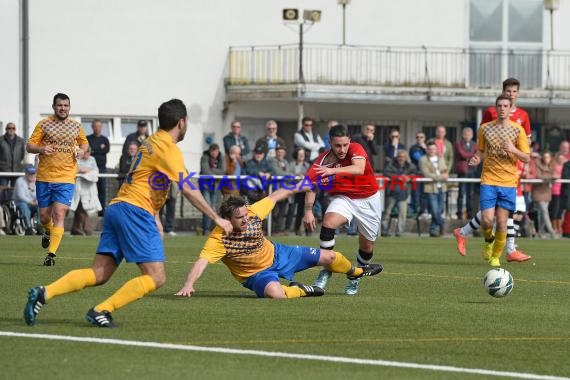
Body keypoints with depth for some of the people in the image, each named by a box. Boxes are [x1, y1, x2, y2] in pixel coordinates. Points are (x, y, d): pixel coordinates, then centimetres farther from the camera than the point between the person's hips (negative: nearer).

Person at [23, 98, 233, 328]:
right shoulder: (168, 149, -6)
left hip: (116, 208, 9)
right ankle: (101, 311, -15)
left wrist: (155, 218, 27)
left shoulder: (151, 142, 22)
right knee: (156, 278, -9)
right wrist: (216, 218, -8)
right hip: (135, 211, -9)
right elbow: (187, 189, -13)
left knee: (99, 274, 5)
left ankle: (44, 294, -11)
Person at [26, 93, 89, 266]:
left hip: (66, 179, 0)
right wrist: (41, 149, -21)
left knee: (59, 215, -13)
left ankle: (51, 254, -14)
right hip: (44, 178, 0)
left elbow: (84, 143, 23)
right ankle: (48, 232, 44)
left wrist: (81, 150, 0)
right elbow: (29, 146, 1)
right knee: (44, 216, 8)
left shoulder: (76, 126, 8)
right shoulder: (44, 124, 1)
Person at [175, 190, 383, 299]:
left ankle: (355, 271, 48)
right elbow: (202, 262, -45)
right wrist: (188, 285, -62)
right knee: (275, 293, -41)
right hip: (257, 274, -5)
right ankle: (301, 290, -5)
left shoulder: (252, 213, -21)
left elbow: (274, 197, -4)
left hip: (276, 253, 5)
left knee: (329, 256, 12)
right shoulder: (219, 240, -34)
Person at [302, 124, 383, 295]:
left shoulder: (356, 149, -22)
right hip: (342, 198, 0)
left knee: (367, 246, 6)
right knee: (328, 223, -29)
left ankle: (356, 278, 33)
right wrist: (308, 211, -30)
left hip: (368, 199, 0)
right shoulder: (322, 161, -18)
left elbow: (359, 169, -43)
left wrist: (333, 171, -57)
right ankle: (326, 270, -17)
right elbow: (311, 187, -16)